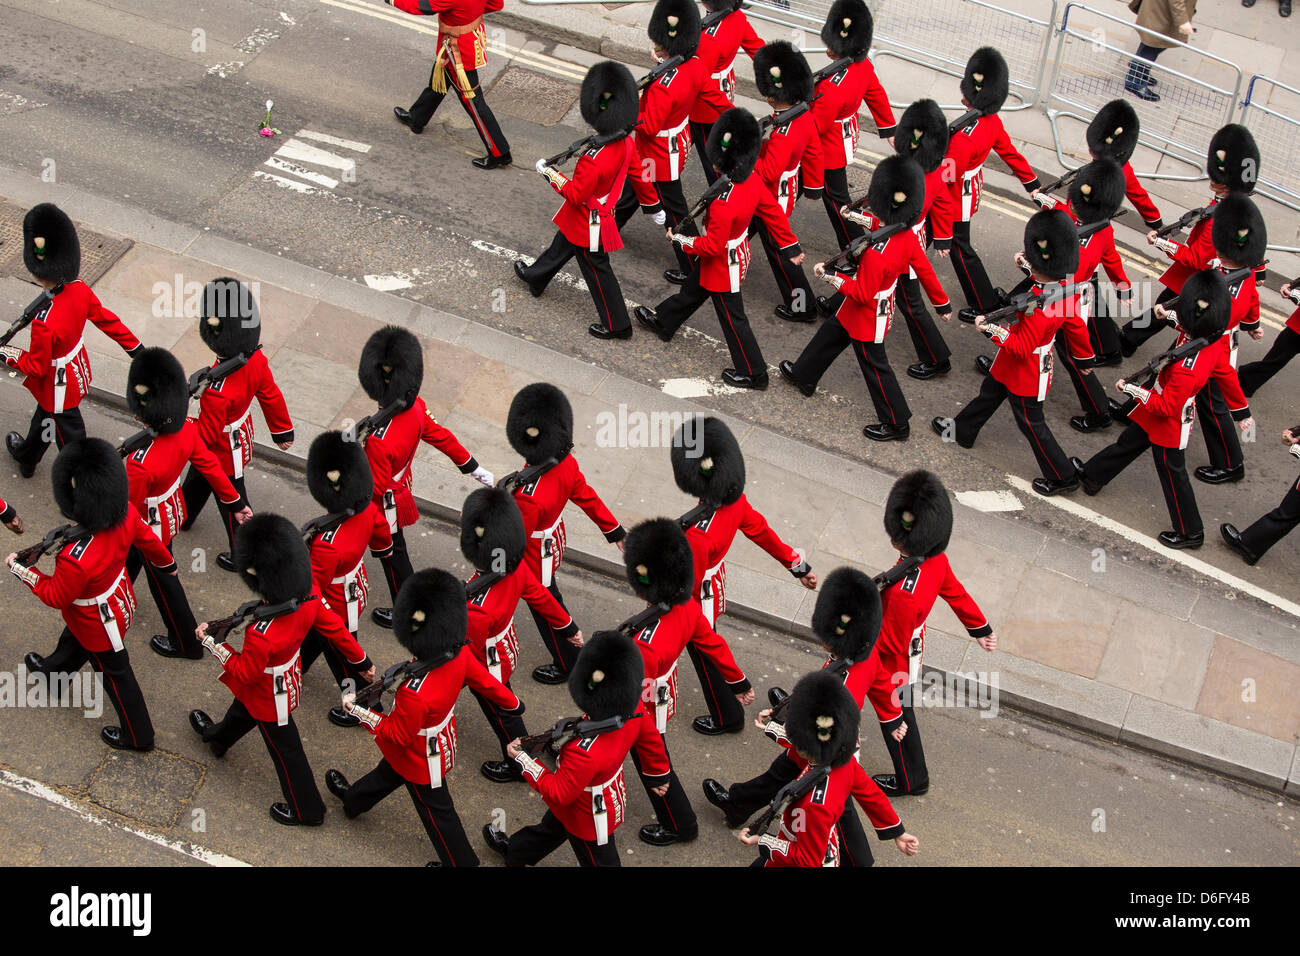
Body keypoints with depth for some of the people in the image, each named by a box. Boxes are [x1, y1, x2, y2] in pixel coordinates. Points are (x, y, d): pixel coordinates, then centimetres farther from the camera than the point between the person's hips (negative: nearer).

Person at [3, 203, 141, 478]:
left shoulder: (45, 323, -41)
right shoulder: (79, 290, -21)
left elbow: (36, 367, -24)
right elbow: (107, 320, -4)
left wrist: (8, 355, -7)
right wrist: (136, 348, 9)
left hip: (59, 387, -8)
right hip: (79, 370, 8)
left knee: (70, 437, 16)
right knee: (45, 414, 35)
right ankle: (26, 456, 63)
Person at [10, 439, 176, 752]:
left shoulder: (75, 559, -46)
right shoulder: (126, 513, -29)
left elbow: (56, 596, -24)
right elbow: (146, 539, -6)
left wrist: (21, 570, -9)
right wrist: (166, 563, 15)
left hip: (100, 625, -6)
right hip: (120, 597, 6)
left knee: (116, 675, 21)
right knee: (73, 639, 37)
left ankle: (137, 736, 45)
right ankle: (54, 670, 69)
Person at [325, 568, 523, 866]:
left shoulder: (415, 693, -45)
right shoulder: (459, 653, -27)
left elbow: (398, 735, -27)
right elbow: (484, 681, -8)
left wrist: (357, 710, -18)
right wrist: (512, 704, 11)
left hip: (423, 759, -7)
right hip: (442, 737, 7)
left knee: (437, 812, 21)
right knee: (388, 772, 34)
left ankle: (462, 862, 45)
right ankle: (354, 799, 63)